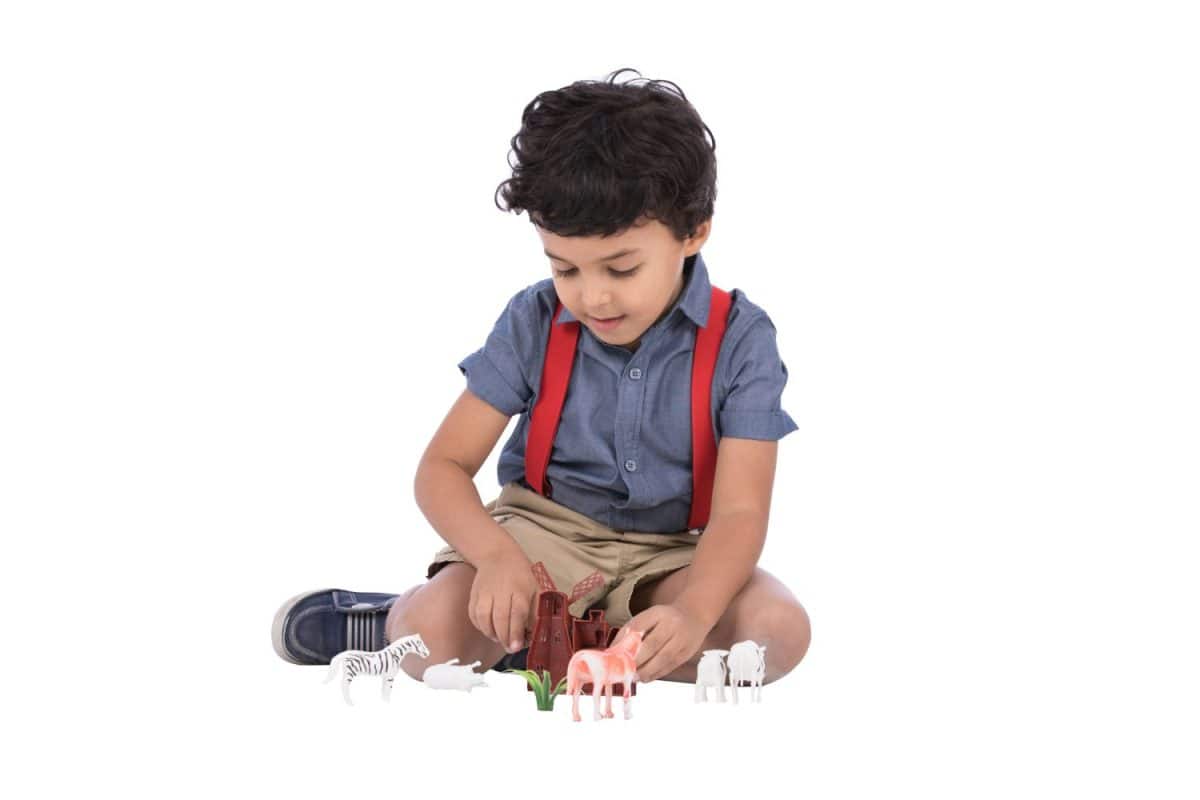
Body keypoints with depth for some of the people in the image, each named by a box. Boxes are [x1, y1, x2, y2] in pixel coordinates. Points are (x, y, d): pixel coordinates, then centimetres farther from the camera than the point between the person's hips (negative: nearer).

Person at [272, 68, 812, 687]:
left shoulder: (739, 340, -13)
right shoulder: (533, 323, -7)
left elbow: (739, 511, -19)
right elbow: (444, 466, -7)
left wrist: (693, 613, -42)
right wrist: (496, 554, -31)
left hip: (670, 556, 1)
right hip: (544, 532, -1)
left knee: (780, 629, -31)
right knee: (433, 634, -31)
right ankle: (397, 619, 7)